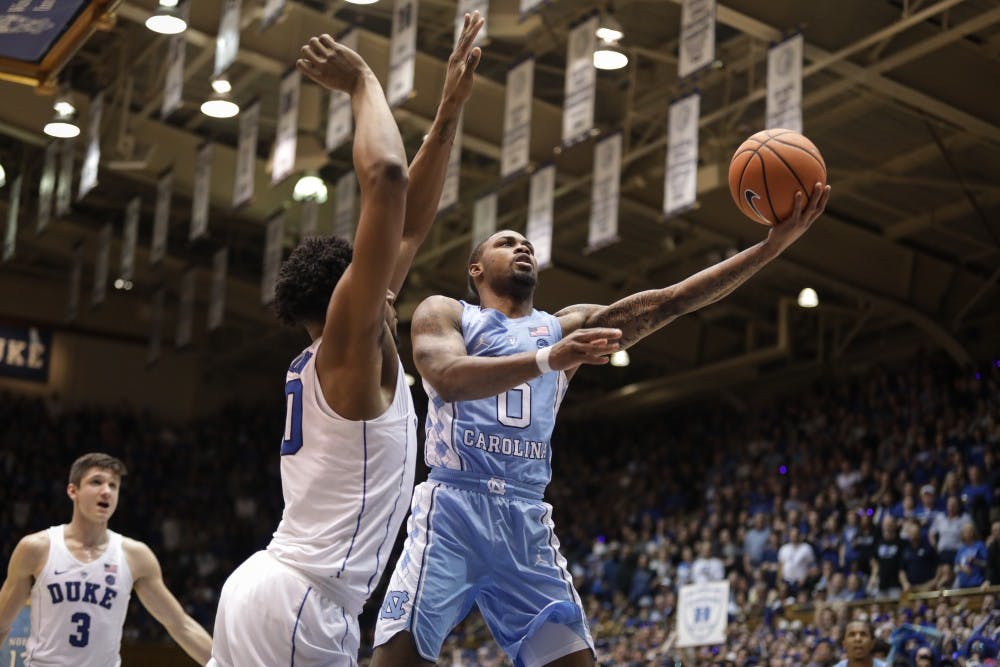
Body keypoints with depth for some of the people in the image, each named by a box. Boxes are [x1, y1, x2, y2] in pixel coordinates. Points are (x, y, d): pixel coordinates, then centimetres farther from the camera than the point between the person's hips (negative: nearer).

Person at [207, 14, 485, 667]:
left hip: (264, 588, 9)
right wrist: (363, 82, -2)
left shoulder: (332, 356, 16)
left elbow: (409, 225, 19)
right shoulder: (349, 342, -7)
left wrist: (450, 111, 19)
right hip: (299, 604, -9)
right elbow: (385, 178, -15)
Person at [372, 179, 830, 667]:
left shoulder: (566, 327, 19)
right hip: (452, 508, -4)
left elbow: (669, 302, 9)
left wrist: (773, 244, -1)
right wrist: (548, 359, -31)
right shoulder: (444, 313, 8)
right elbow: (448, 379, -15)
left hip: (527, 520, 4)